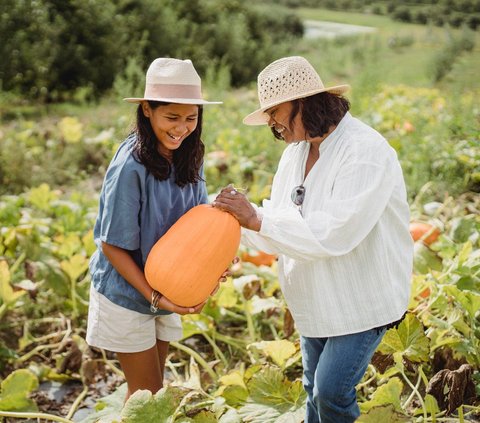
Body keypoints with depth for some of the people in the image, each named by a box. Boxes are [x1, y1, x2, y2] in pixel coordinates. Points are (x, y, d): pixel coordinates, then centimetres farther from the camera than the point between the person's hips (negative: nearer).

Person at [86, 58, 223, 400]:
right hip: (127, 294, -6)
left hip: (166, 289, 6)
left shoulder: (189, 156, -7)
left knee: (151, 387, 20)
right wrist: (154, 297, -23)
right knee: (146, 391, 6)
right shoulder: (131, 167, -26)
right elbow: (112, 245, -20)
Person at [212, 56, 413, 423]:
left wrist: (256, 219, -30)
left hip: (363, 298, -8)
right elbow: (280, 219, 6)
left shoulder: (366, 152, -24)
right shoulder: (297, 150, 4)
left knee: (332, 392, -6)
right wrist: (237, 218, -13)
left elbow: (335, 233, -33)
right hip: (318, 297, 8)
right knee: (314, 390, 18)